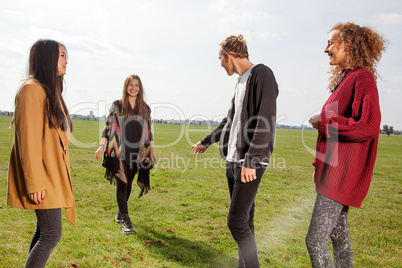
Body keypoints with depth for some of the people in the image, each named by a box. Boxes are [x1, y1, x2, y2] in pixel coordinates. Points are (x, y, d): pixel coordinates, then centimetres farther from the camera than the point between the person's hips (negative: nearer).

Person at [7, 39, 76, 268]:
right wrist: (34, 183, -21)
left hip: (52, 173, 10)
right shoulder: (32, 89, -14)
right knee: (52, 235, -8)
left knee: (43, 231, 14)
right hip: (42, 177, -10)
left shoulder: (50, 90, 16)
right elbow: (28, 138, -19)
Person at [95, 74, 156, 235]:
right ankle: (126, 221, -3)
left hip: (137, 153, 3)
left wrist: (151, 152, 9)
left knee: (128, 184, 11)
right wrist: (102, 146, -8)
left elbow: (148, 131, 12)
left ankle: (120, 213, 31)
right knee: (122, 184, -7)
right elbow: (108, 126, 2)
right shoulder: (117, 105, 2)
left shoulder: (145, 108, 8)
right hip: (119, 152, -2)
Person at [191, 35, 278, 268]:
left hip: (250, 163, -9)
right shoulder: (241, 82, 18)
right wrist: (206, 142, 38)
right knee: (244, 219, 13)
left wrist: (251, 161, -23)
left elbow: (266, 123, -19)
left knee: (237, 222, -9)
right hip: (233, 160, 9)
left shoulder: (261, 75, -10)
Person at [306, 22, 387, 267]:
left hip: (343, 172, -10)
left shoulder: (363, 78, -14)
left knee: (315, 240, -8)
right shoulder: (344, 79, 14)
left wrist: (324, 120, -15)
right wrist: (320, 164, 21)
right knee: (338, 235, 17)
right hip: (334, 170, 10)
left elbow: (368, 126, -26)